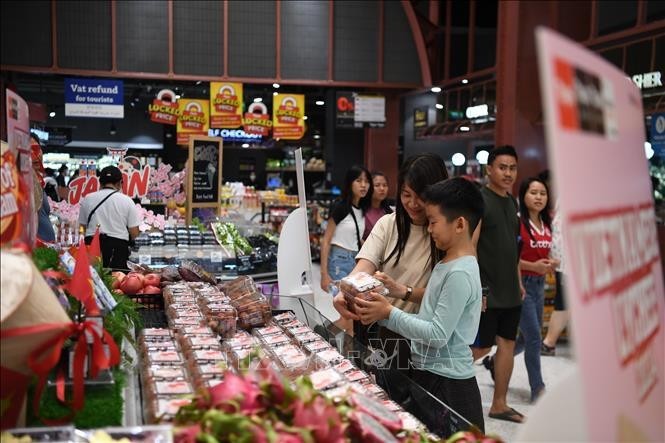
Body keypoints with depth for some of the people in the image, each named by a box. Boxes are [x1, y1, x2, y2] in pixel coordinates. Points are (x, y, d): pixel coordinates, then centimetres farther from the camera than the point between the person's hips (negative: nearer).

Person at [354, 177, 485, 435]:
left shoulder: (460, 274, -20)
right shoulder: (446, 265, 9)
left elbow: (438, 335, -23)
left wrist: (389, 314, -19)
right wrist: (386, 313, -3)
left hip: (447, 384, -9)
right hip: (428, 374, 9)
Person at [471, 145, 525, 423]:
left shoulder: (512, 202, 12)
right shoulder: (479, 199, -13)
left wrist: (518, 282, 16)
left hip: (510, 292, 8)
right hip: (487, 292, -8)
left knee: (507, 343, 12)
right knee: (480, 349, 0)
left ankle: (499, 404, 24)